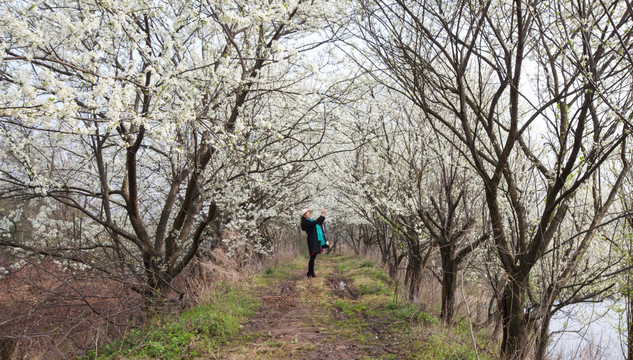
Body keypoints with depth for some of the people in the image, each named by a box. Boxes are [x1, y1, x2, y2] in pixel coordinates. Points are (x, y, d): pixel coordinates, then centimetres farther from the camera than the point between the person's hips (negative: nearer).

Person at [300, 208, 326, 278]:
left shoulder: (310, 220, 20)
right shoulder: (305, 222, -9)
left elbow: (319, 223, 26)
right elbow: (314, 223, -23)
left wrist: (323, 216, 13)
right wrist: (322, 216, -18)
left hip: (316, 240, 9)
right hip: (312, 241, -9)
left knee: (313, 257, 11)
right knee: (312, 257, -9)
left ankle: (312, 273, 16)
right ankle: (310, 274, -4)